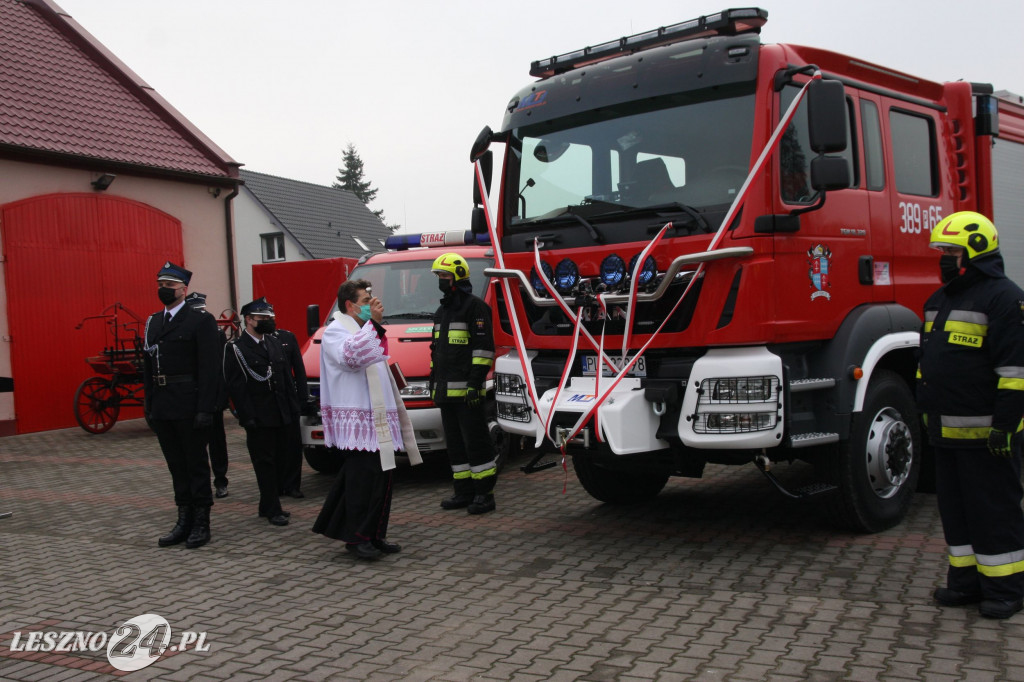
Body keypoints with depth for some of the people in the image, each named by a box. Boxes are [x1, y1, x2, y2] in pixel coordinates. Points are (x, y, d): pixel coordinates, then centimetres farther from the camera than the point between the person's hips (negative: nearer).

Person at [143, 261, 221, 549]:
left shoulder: (201, 321, -6)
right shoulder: (152, 323, 14)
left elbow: (209, 368, -12)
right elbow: (148, 366, 16)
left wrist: (205, 409, -18)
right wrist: (149, 404, 9)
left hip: (189, 406, -6)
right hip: (162, 407, 7)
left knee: (196, 465, 3)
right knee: (176, 466, 13)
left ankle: (201, 524, 12)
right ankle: (184, 521, 23)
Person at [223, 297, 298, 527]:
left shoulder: (274, 343, 15)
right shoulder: (235, 349, -6)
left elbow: (287, 377, 16)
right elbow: (235, 386, -10)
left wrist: (293, 408, 9)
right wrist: (248, 417, -16)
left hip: (281, 416, 6)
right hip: (259, 419, -6)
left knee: (278, 461, 10)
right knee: (265, 463, -1)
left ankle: (268, 506, 22)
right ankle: (272, 510, 5)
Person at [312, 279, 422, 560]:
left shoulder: (366, 331, 25)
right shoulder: (335, 331, -6)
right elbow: (349, 355, -29)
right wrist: (373, 323, -27)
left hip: (379, 420, 9)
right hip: (356, 423, -9)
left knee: (383, 477, 8)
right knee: (363, 479, -10)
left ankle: (375, 535, 15)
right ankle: (356, 538, -3)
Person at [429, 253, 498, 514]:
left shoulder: (475, 306, -7)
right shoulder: (442, 310, 21)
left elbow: (484, 347, -14)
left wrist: (475, 382, -20)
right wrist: (434, 381, 22)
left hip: (466, 389, -9)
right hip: (446, 390, 9)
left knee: (476, 441, -6)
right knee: (456, 443, 12)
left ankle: (484, 493, 1)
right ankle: (464, 492, 19)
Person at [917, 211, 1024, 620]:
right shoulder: (940, 300, 16)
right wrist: (925, 409, 21)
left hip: (984, 432, -9)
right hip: (946, 430, 9)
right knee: (955, 507, 13)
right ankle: (965, 579, 23)